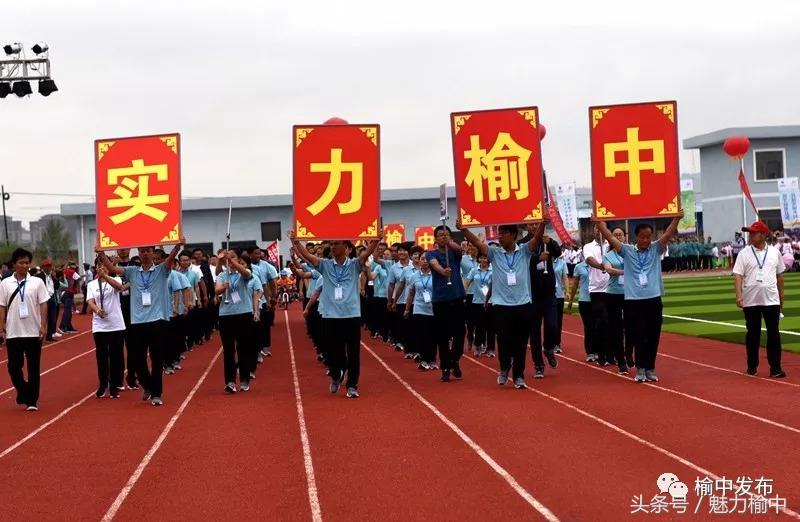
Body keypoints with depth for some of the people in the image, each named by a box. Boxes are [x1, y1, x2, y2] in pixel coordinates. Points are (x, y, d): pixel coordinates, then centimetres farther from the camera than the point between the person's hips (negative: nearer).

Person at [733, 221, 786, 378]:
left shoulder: (775, 252, 5)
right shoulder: (744, 253, -1)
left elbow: (779, 275, 13)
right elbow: (738, 275, -6)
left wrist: (781, 296, 14)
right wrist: (739, 296, -18)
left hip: (771, 300, 1)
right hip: (750, 301, -1)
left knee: (773, 333, -1)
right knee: (753, 334, 8)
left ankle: (775, 368, 1)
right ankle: (752, 365, 19)